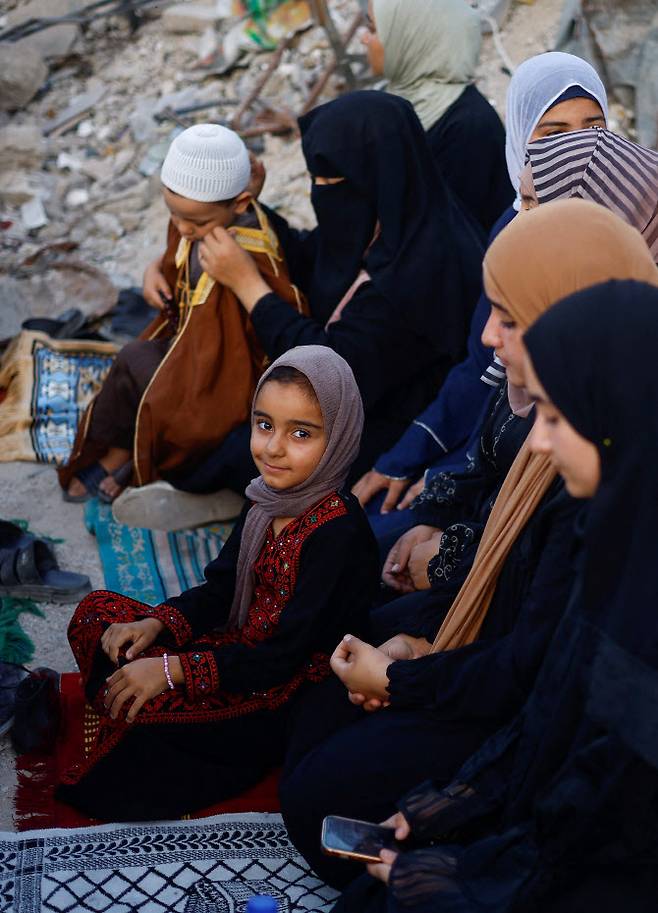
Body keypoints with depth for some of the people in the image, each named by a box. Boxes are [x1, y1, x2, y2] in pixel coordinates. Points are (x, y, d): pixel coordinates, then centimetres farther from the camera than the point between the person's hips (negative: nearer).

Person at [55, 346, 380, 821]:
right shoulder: (269, 498, 1)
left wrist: (172, 670, -26)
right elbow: (221, 589, 10)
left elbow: (286, 657, -25)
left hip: (283, 701, -9)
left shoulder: (339, 534, -25)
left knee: (136, 706, -28)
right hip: (240, 647, 9)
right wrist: (154, 624, -8)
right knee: (96, 613, 4)